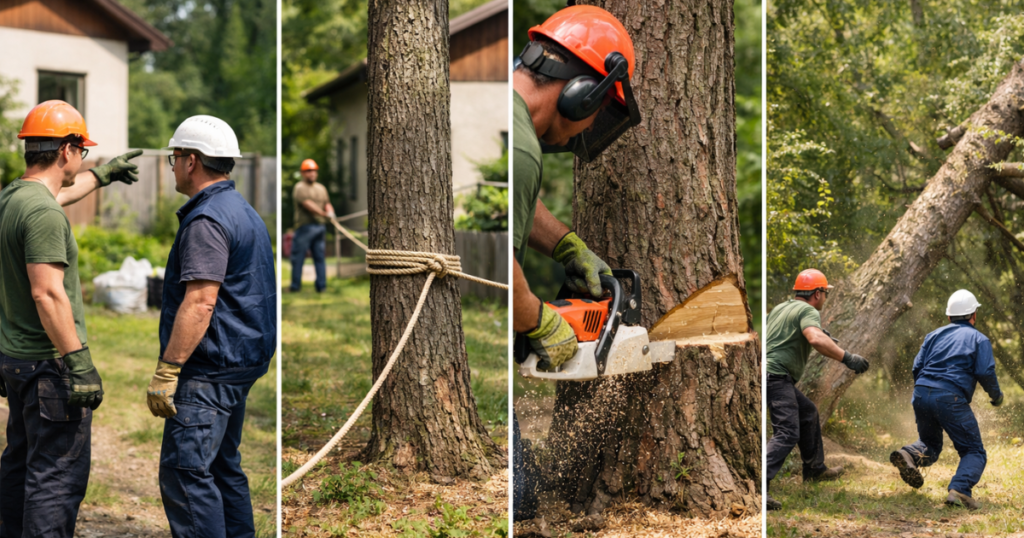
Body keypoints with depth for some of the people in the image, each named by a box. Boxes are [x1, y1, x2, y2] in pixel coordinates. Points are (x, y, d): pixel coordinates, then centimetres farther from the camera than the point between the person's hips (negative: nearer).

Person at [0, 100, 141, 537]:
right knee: (58, 476, -7)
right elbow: (48, 294, -25)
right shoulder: (43, 213, -20)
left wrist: (103, 174, 48)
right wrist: (80, 363, -23)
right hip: (49, 363, -10)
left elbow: (59, 193, 33)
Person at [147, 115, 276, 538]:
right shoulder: (244, 211, 18)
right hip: (241, 362, 11)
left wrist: (166, 372, -24)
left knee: (184, 472, -11)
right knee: (224, 468, 16)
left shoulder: (206, 220, -16)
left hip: (209, 369, -11)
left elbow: (200, 303, -24)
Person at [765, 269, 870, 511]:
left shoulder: (780, 308, 21)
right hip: (776, 375, -10)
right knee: (787, 434, -18)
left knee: (807, 412, 26)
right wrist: (847, 358, -25)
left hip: (774, 378, 10)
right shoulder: (809, 311, -7)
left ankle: (814, 469, 37)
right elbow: (815, 339, -28)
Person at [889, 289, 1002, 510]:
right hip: (951, 399, -5)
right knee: (974, 452, 4)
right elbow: (986, 373, -4)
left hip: (921, 394, 5)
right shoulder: (979, 339, 8)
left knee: (930, 444, 24)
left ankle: (908, 455, -10)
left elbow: (917, 367, 14)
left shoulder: (934, 335, 20)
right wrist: (996, 396, 13)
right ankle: (959, 490, -23)